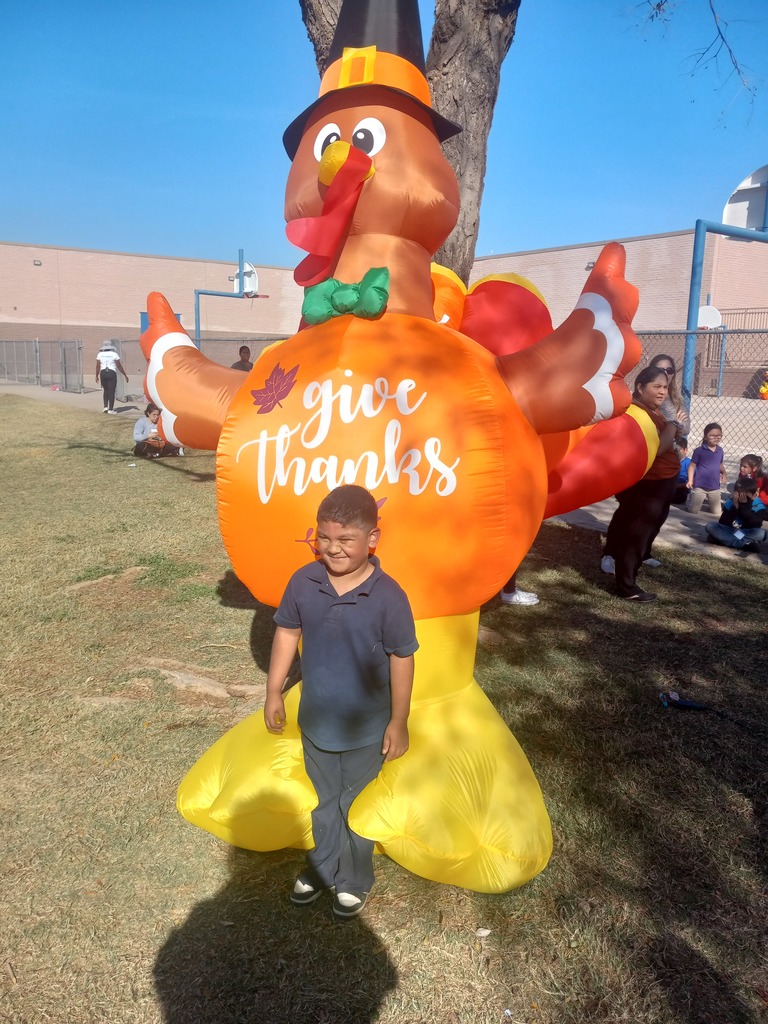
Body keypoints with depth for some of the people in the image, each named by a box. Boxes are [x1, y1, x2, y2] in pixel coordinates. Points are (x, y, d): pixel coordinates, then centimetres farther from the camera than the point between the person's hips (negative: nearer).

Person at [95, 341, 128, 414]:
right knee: (111, 391, 1)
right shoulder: (114, 354, 0)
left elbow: (97, 366, 5)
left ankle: (105, 407, 9)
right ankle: (110, 409, -1)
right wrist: (125, 375, 8)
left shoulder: (100, 354, 7)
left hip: (103, 373, 3)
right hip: (111, 373, -3)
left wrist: (97, 376, 14)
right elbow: (119, 366, 0)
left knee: (106, 390, 18)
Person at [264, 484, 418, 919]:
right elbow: (287, 632, 1)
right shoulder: (303, 582, -14)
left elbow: (402, 660, -16)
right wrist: (274, 691, 5)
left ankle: (355, 880, 43)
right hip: (315, 720, 3)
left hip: (365, 728, -3)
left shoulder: (388, 596, -24)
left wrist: (398, 722, -10)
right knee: (323, 801, 26)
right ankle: (323, 866, 49)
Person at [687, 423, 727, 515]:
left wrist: (724, 473, -5)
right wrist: (690, 480, -14)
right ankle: (691, 499, 36)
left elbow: (720, 464, 15)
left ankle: (707, 500, 39)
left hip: (715, 486, 4)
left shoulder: (720, 450, 1)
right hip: (700, 485, -4)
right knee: (693, 511, 3)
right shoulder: (699, 450, -12)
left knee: (717, 512, 10)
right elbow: (692, 466, -7)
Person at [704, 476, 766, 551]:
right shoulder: (731, 502, -3)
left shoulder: (758, 506, -8)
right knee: (709, 526, -22)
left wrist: (745, 506, -23)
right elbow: (722, 524, -10)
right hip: (730, 532, 2)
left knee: (761, 533, -33)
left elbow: (756, 525, -24)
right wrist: (734, 508, -20)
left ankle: (723, 539, -30)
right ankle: (745, 544, -28)